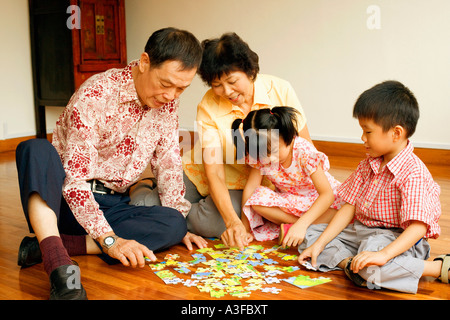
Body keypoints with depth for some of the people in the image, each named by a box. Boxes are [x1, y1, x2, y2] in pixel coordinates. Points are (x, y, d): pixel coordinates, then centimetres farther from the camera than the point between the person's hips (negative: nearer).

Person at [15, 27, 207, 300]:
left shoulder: (167, 104, 0)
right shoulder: (95, 95, -19)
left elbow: (168, 164, 8)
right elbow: (74, 178, -24)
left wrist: (178, 225, -1)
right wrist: (109, 239, -31)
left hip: (112, 204, 5)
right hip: (64, 200, -4)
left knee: (173, 224, -24)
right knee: (36, 149, -33)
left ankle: (47, 245, -25)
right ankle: (60, 267, -48)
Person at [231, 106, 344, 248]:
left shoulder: (305, 152, -28)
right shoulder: (260, 157, -15)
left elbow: (327, 194, -32)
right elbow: (250, 187, -11)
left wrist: (301, 225, -43)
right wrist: (245, 228, -15)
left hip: (316, 199, -3)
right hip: (287, 201, 3)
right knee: (257, 200, -26)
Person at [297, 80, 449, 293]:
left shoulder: (412, 172, -19)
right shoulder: (368, 165, 6)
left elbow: (418, 227, -27)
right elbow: (349, 208, 5)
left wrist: (383, 254, -41)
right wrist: (319, 244, -2)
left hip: (398, 240, -8)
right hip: (360, 232, 9)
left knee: (370, 269, -39)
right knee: (309, 235, 1)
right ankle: (349, 261, -22)